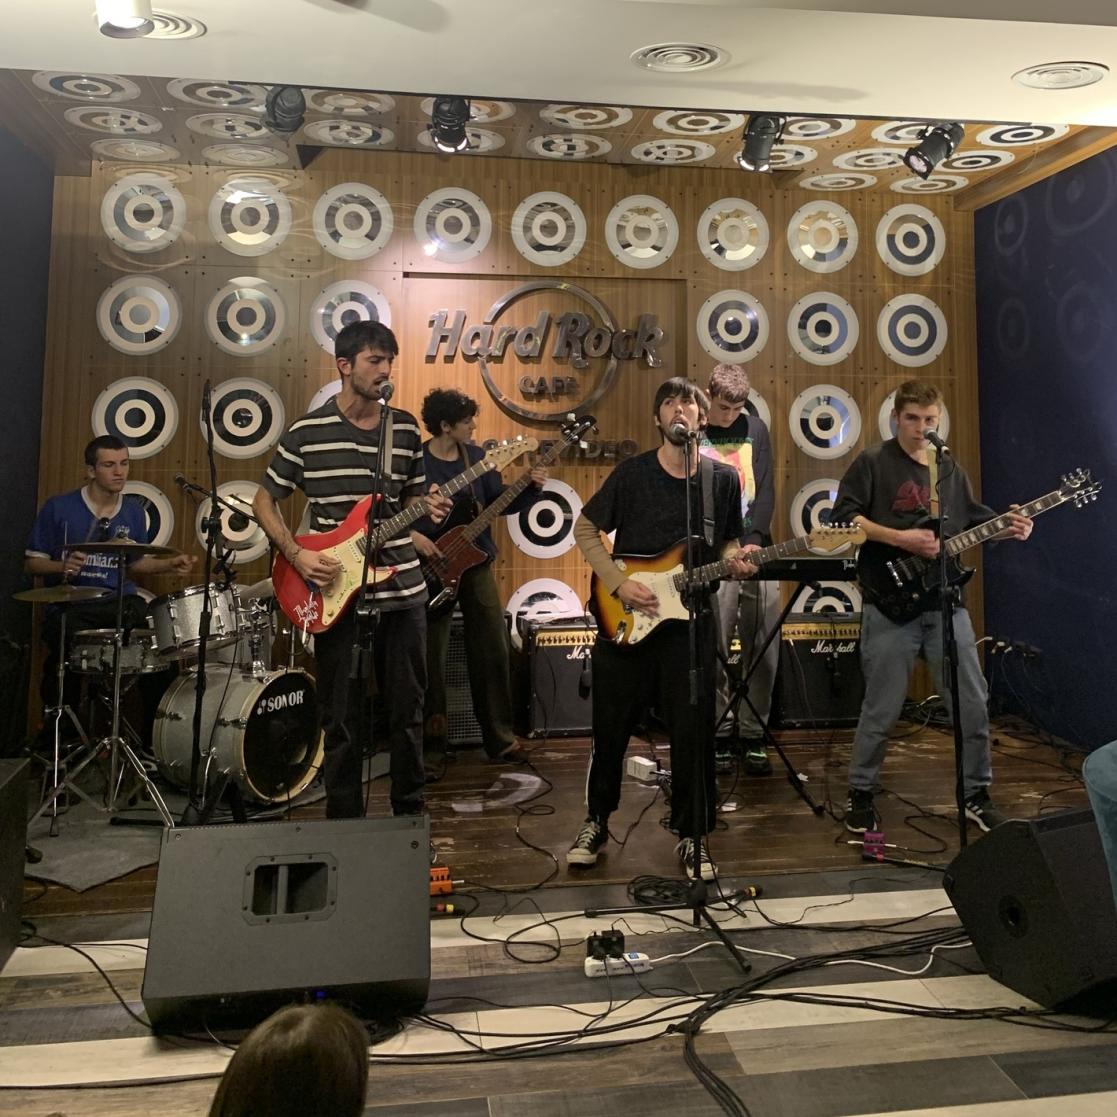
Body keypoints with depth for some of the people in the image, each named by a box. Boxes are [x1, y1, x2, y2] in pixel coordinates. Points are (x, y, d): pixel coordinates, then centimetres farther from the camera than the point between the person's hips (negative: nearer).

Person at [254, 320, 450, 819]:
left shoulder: (406, 428, 6)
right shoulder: (307, 432, -3)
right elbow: (263, 500, 5)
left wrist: (429, 508, -6)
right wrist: (296, 553, -9)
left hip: (403, 590, 3)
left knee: (407, 711, 11)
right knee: (342, 718, 7)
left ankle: (410, 813, 29)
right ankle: (345, 820, 23)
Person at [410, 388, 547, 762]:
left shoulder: (476, 456, 5)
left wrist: (532, 488, -7)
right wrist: (412, 535, -19)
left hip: (476, 562, 4)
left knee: (493, 649, 3)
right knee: (432, 655, 2)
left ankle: (500, 736, 12)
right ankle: (432, 738, 17)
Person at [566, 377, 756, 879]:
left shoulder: (723, 479, 4)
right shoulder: (632, 472, -2)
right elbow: (586, 529, 2)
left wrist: (734, 561, -7)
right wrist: (619, 583, -10)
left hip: (689, 622, 1)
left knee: (693, 733, 2)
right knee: (610, 728, 9)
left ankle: (693, 835, 21)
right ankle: (596, 821, 30)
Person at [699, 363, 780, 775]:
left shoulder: (755, 429, 11)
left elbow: (765, 492, 7)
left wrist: (754, 541, -7)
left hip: (755, 548, 3)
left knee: (762, 648, 1)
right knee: (715, 649, -4)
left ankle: (753, 735, 9)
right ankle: (719, 732, 7)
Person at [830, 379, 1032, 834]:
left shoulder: (950, 468, 16)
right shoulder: (872, 462, -2)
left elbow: (973, 519, 22)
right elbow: (843, 517, -11)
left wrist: (1007, 528, 1)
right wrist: (900, 538, -18)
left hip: (945, 602, 5)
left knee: (973, 701, 7)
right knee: (882, 709, 1)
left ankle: (976, 794, 25)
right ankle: (860, 794, 18)